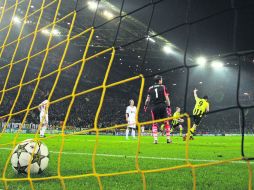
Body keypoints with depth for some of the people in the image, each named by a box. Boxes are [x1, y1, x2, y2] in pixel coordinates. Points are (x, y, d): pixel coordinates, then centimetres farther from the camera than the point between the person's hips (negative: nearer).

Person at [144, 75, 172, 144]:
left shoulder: (150, 88, 8)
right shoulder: (163, 87, 4)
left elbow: (148, 99, 7)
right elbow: (166, 98, -2)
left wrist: (145, 106, 20)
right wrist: (168, 106, -1)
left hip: (154, 107, 1)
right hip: (162, 106, -1)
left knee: (154, 124, 7)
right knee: (166, 122, 8)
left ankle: (155, 139, -2)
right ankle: (168, 139, 8)